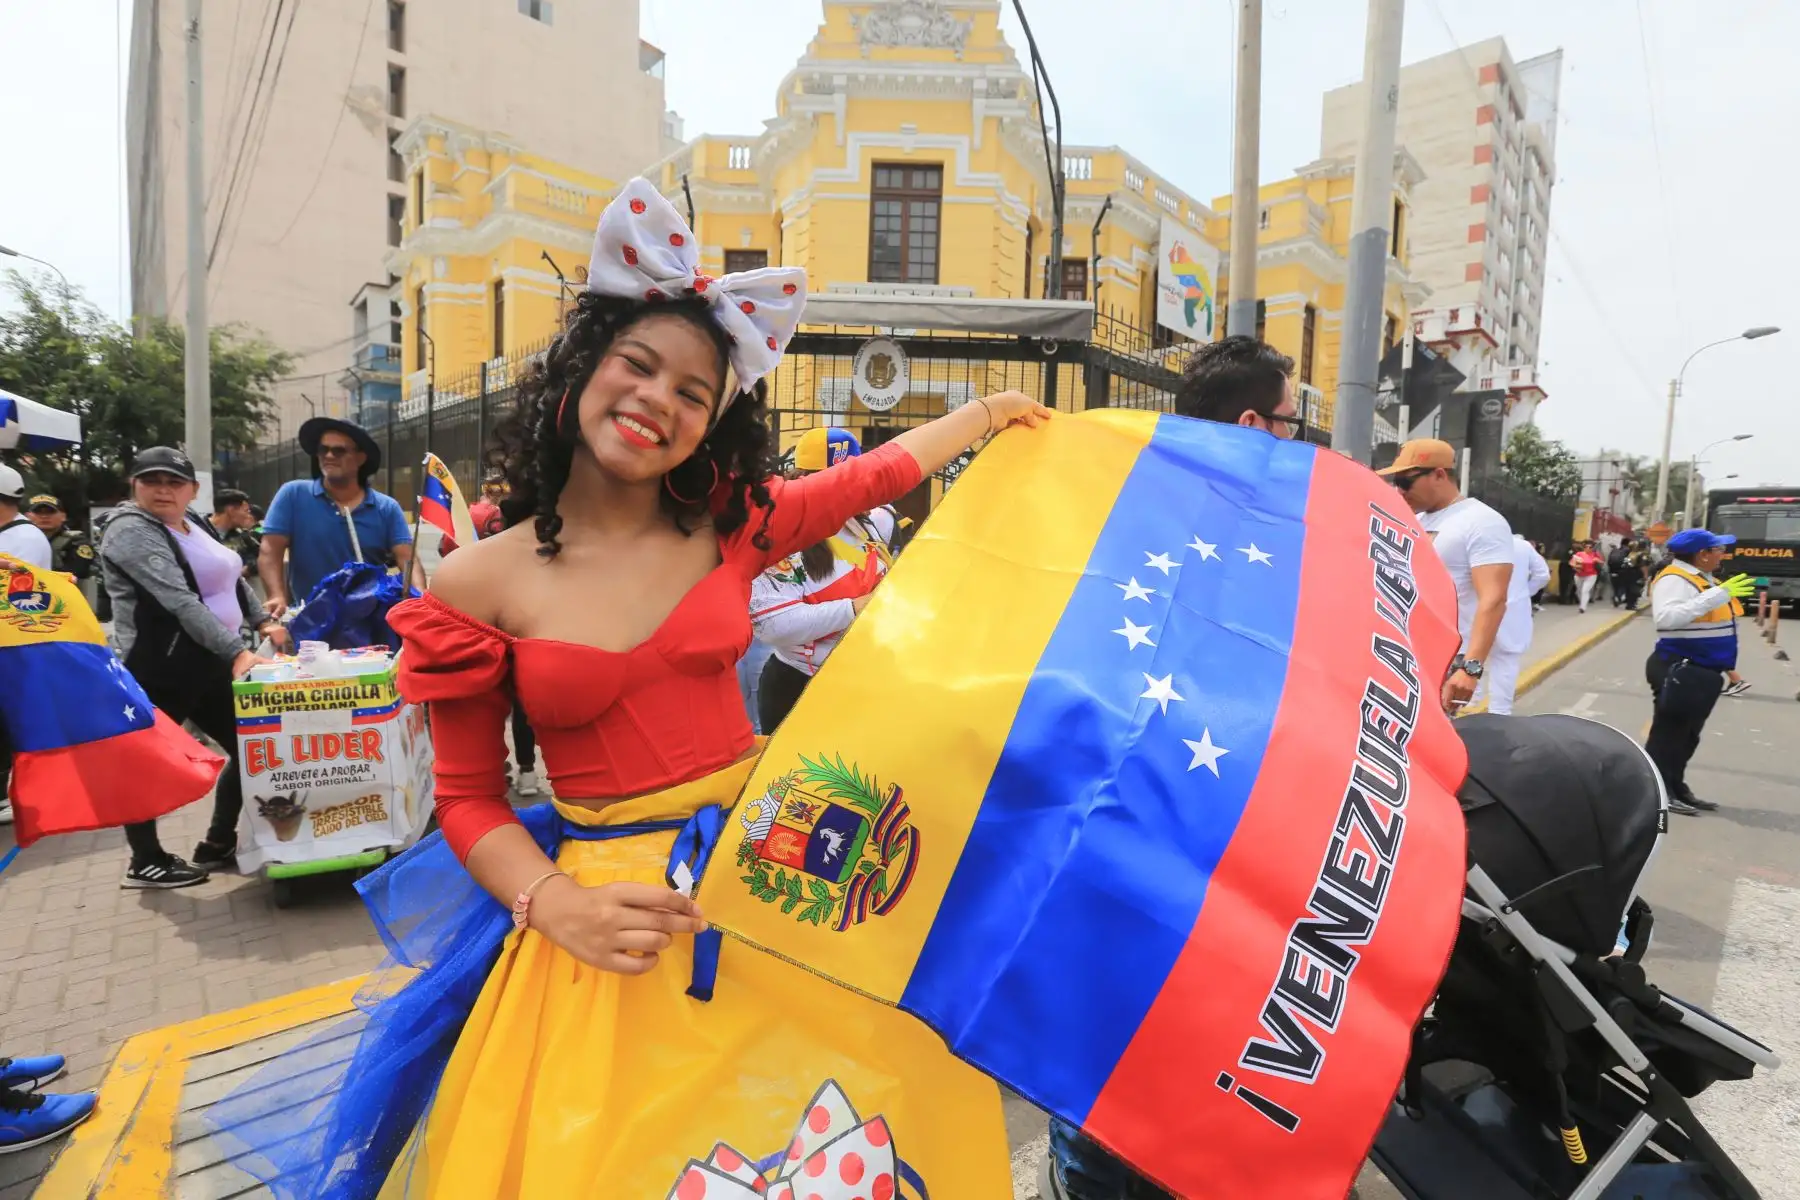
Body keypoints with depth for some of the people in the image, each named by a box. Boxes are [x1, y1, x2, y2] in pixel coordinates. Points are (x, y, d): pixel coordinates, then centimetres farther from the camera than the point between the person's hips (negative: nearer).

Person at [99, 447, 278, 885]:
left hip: (210, 665, 8)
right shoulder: (131, 531, -14)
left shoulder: (196, 523, 11)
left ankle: (218, 843, 25)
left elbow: (232, 578, 25)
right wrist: (236, 652, -34)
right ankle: (146, 862, 22)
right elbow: (180, 602, -27)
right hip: (157, 673, -8)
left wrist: (262, 619, 12)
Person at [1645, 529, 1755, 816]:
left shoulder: (1702, 579, 13)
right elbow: (1666, 618, -34)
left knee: (1687, 735, 15)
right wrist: (1718, 595, -32)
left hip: (1701, 671, 10)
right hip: (1680, 670, -10)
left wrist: (1728, 667, 24)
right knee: (1669, 733, -4)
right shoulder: (1675, 579, -17)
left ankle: (1676, 788, 24)